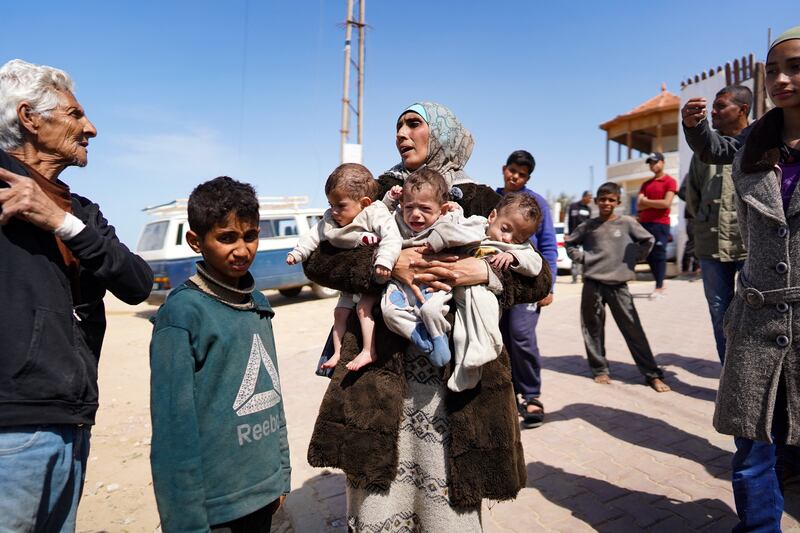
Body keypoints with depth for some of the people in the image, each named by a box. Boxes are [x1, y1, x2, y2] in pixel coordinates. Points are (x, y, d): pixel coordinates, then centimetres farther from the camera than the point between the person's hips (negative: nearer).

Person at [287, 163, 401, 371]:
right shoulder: (330, 220, 2)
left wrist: (384, 262, -44)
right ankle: (337, 352, 19)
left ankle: (369, 351, -13)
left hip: (373, 277, -8)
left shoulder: (376, 214, -21)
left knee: (363, 307, -21)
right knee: (340, 311, 8)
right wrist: (298, 252, 3)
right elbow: (314, 235, 11)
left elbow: (392, 237, -32)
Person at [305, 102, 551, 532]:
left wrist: (485, 272, -15)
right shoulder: (381, 192, 10)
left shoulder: (479, 201, 7)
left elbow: (538, 278, 4)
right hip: (382, 368, 1)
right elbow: (317, 259, 0)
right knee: (377, 495, 5)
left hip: (457, 371, 0)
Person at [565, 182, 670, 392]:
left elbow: (648, 240, 9)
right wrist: (582, 258, 4)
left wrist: (634, 258, 1)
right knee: (593, 328, 6)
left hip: (618, 284, -1)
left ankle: (652, 374, 7)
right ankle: (600, 370, 20)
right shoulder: (588, 226, 4)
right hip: (592, 283, 1)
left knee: (633, 329, 0)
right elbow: (569, 242, 17)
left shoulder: (627, 223, 0)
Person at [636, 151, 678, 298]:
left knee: (659, 254, -5)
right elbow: (639, 206, 6)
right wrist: (656, 203, -8)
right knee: (649, 255, 7)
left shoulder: (670, 181, -1)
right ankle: (660, 283, 19)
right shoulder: (646, 184, 17)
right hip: (644, 223, 6)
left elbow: (666, 203, -12)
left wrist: (647, 201, -2)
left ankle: (659, 288, -1)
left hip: (660, 224, -6)